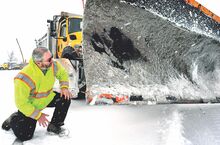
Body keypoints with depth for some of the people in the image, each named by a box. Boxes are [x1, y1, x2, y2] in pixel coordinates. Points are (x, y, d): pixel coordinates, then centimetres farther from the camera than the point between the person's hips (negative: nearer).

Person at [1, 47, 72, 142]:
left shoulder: (53, 65, -23)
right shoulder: (25, 78, -38)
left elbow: (62, 73, 1)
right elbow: (21, 103, -28)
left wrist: (64, 87, -16)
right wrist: (38, 115, -22)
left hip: (47, 98, 5)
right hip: (28, 105, -5)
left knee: (65, 99, -15)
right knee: (25, 136, -7)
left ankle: (54, 126, 5)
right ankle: (13, 119, 25)